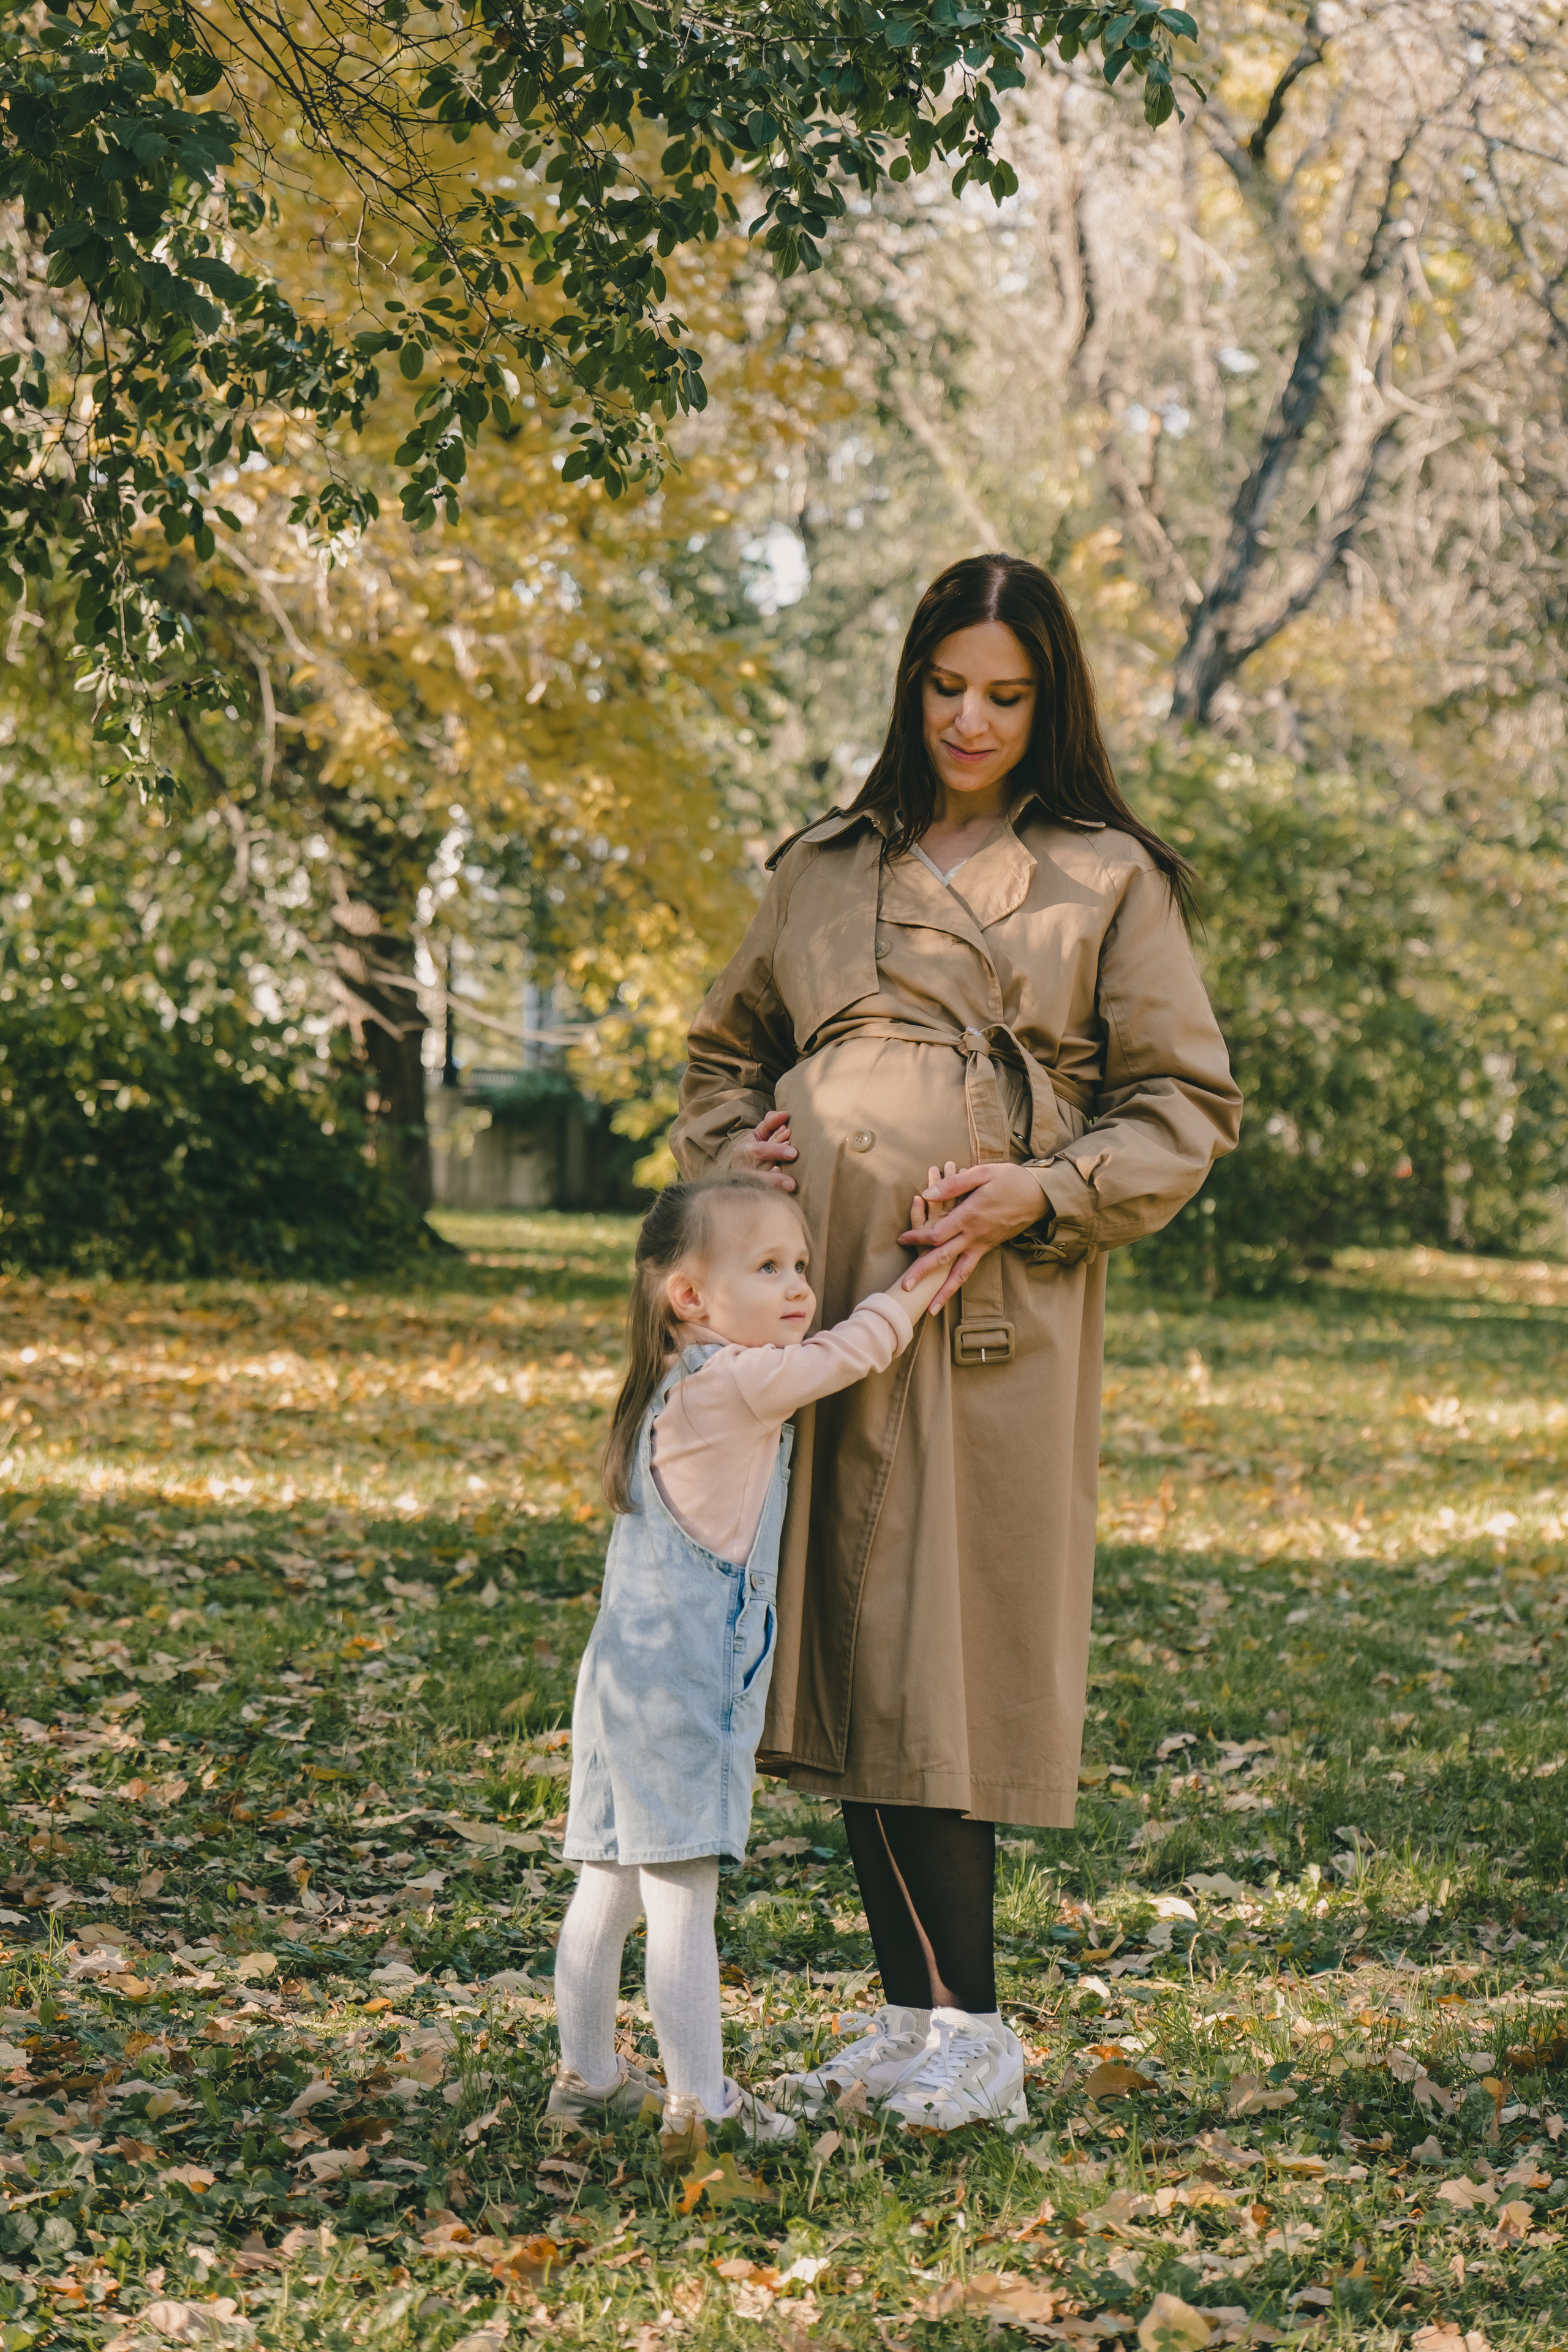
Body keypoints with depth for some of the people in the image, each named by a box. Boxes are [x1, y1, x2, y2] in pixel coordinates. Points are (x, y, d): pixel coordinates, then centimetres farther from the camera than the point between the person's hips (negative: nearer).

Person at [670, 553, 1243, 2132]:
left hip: (991, 1298, -4)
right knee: (844, 1642, 4)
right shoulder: (826, 868, 17)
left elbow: (1187, 1101, 4)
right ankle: (914, 2014, 14)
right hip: (821, 1288, 4)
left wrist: (1046, 1191, -10)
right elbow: (726, 1048, 28)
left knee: (944, 1647, -7)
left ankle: (971, 2026, 3)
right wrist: (737, 1151, 7)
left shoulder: (1107, 877, 6)